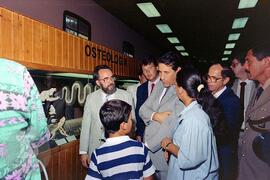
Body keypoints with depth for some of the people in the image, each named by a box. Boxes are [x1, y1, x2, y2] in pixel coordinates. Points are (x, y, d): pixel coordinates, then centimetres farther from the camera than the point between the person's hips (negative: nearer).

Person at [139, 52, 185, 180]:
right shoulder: (160, 85, 6)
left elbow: (171, 127, -23)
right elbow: (142, 110, 6)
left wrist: (146, 146, -17)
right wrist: (155, 116, -15)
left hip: (164, 153, -6)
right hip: (147, 144, 6)